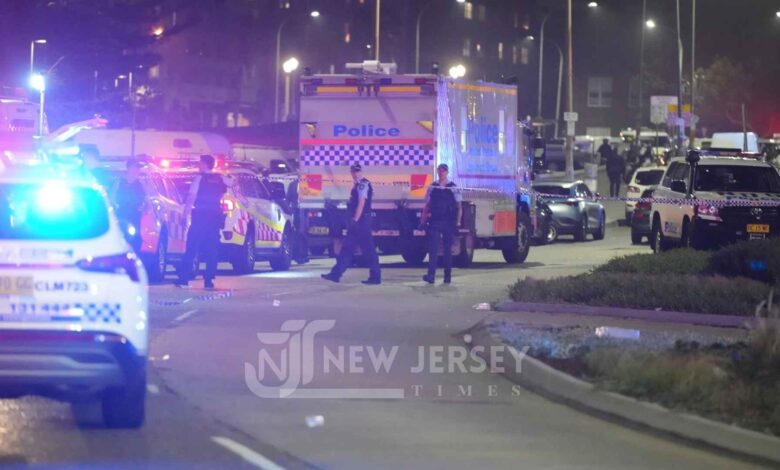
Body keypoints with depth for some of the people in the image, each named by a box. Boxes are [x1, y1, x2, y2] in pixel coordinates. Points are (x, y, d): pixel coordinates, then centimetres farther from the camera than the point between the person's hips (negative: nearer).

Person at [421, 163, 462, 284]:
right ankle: (431, 276, -18)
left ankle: (447, 276, 12)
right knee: (433, 249, -10)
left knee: (448, 250, 6)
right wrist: (423, 221, 3)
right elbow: (427, 206, 11)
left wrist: (457, 222, -5)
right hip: (434, 222, 1)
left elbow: (459, 208, 4)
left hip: (449, 224, -1)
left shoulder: (453, 188, 3)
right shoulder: (432, 188, 8)